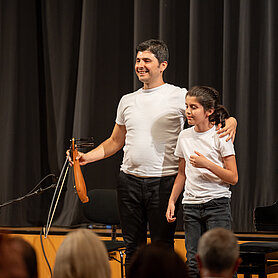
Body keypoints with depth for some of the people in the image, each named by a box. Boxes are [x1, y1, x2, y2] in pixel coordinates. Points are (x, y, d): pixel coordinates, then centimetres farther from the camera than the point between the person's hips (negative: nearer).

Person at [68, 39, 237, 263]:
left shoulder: (179, 96, -2)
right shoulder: (128, 101, 13)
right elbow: (116, 141, 20)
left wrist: (230, 122, -27)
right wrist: (86, 157, 8)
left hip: (163, 182, -4)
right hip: (129, 180, 5)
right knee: (133, 246, 10)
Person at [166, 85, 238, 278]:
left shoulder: (220, 137, -6)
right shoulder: (185, 137, 8)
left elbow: (233, 178, -7)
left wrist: (207, 164, -18)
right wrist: (172, 201, 11)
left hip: (217, 204, -4)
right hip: (191, 204, 5)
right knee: (194, 262, 2)